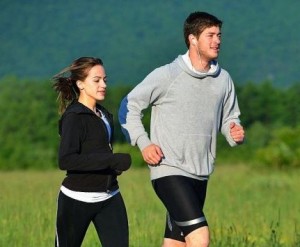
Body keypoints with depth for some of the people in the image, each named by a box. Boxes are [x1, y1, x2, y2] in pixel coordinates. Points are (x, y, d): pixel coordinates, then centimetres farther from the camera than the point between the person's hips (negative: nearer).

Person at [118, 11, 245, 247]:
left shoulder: (223, 79, 7)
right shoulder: (167, 75, -8)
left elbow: (229, 118, 21)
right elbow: (129, 106, 0)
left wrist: (235, 133, -2)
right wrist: (144, 143, -11)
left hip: (200, 175, 6)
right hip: (169, 171, -6)